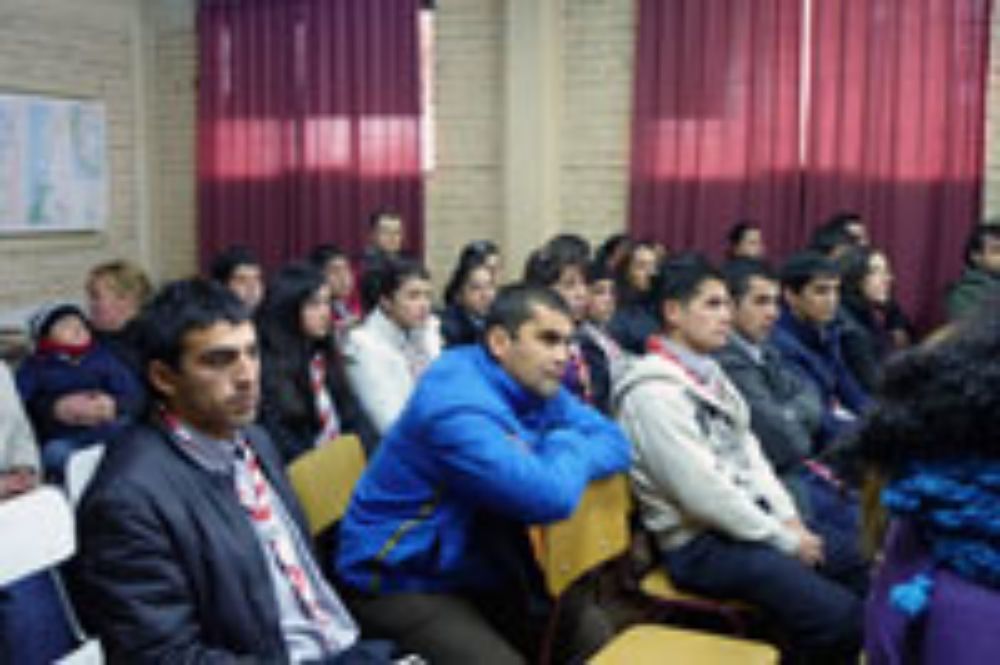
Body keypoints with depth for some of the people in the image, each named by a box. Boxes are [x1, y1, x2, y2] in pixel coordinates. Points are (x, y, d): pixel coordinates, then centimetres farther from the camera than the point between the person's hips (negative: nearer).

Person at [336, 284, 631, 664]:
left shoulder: (536, 386, 3)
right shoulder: (458, 403, -24)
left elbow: (615, 444, 5)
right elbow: (549, 498, -31)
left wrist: (557, 460, -13)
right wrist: (568, 447, -11)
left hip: (478, 573, 8)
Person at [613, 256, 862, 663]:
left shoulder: (709, 373, 13)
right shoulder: (654, 389, -17)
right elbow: (702, 492, -20)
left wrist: (789, 519, 2)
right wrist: (784, 540, -13)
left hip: (751, 519, 10)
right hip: (701, 544, -9)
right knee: (844, 617, -19)